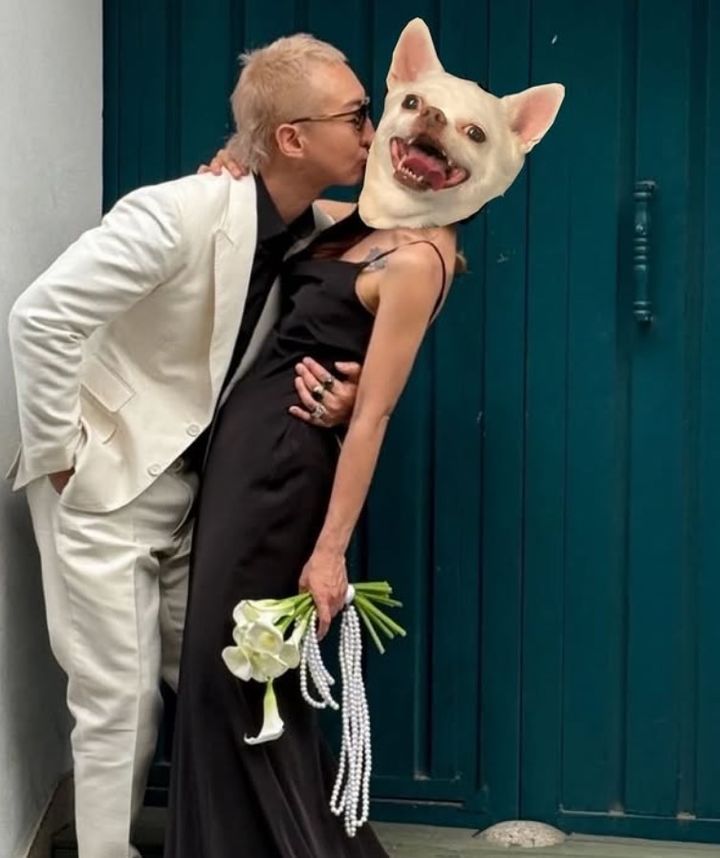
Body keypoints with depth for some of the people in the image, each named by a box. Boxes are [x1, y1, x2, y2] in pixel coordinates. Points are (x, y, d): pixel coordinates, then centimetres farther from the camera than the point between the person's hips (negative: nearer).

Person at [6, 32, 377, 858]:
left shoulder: (325, 235, -5)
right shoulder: (181, 214, -26)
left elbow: (292, 351, 9)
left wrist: (331, 392, -15)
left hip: (197, 483, 7)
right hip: (104, 481, -6)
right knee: (121, 700, -1)